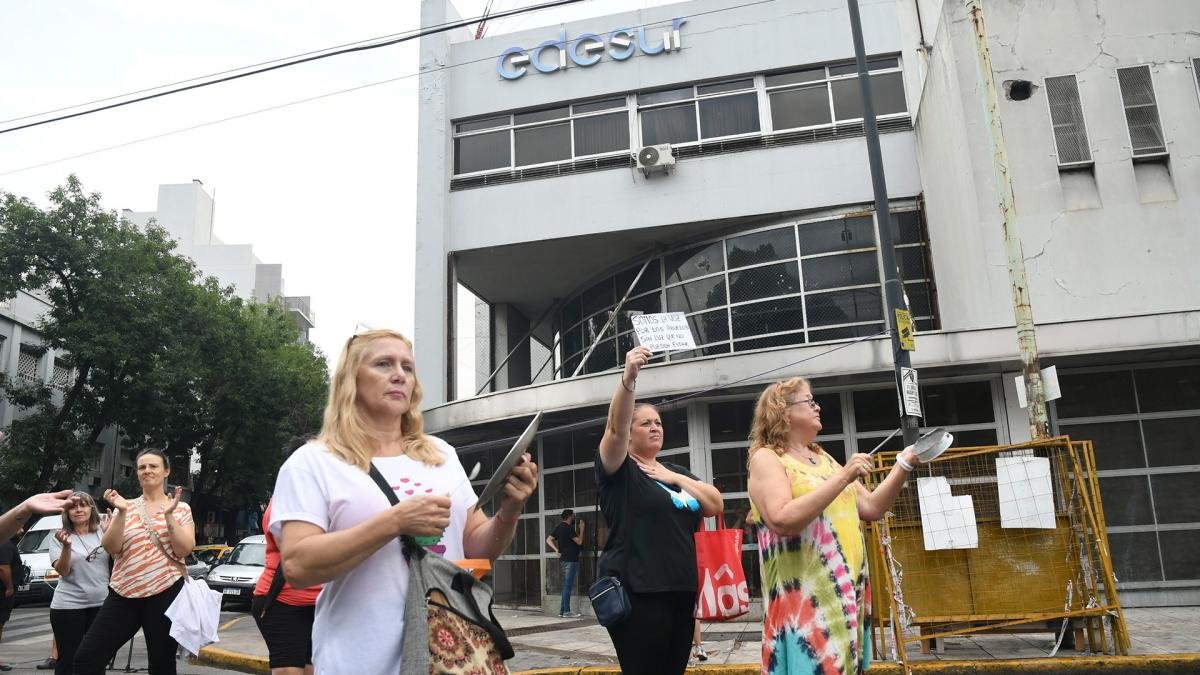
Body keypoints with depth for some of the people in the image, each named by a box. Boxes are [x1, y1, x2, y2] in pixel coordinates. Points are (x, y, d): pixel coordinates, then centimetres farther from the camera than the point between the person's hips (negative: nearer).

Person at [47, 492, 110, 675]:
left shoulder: (103, 533, 5)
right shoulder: (60, 537, -1)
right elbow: (63, 571, -10)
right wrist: (66, 546, -27)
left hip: (101, 604, 2)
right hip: (69, 605, -2)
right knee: (68, 657, 3)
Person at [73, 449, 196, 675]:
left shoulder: (181, 508, 4)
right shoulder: (127, 507, 9)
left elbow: (183, 550, -8)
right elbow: (111, 548, -1)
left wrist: (168, 514, -15)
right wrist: (121, 512, -13)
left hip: (166, 592, -2)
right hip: (125, 593, 3)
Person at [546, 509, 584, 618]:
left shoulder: (559, 527, 13)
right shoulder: (569, 528, -15)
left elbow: (548, 540, 13)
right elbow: (579, 542, -15)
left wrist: (556, 549, 6)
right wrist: (582, 529, -5)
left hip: (563, 559, 9)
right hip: (570, 560, -9)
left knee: (566, 586, 13)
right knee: (568, 586, -7)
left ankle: (562, 610, 15)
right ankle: (566, 612, -6)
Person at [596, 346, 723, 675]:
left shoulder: (676, 471, 18)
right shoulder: (619, 470, -2)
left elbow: (716, 505, 9)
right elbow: (615, 426, -21)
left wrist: (675, 478, -3)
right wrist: (628, 378, -35)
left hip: (681, 591, 7)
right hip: (637, 594, -6)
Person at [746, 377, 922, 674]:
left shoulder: (823, 458, 17)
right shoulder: (766, 458, -5)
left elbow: (871, 508, 15)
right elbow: (783, 521, -22)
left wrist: (904, 464, 6)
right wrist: (843, 477, -21)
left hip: (848, 592, 7)